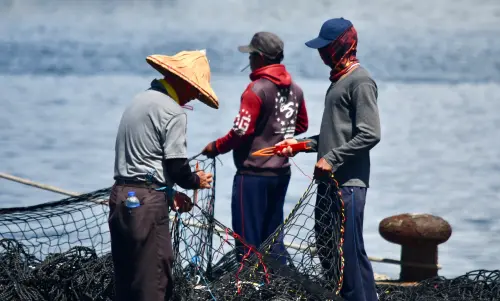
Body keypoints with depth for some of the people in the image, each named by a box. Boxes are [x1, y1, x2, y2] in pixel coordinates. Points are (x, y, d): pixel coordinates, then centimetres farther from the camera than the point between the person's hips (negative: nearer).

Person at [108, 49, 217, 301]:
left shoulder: (140, 100, 17)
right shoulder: (173, 112, -11)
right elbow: (176, 166, -13)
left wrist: (168, 193, 16)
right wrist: (196, 180, 7)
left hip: (120, 195, 9)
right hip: (147, 202, -9)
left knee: (125, 275, 12)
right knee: (154, 278, -6)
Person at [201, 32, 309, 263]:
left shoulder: (257, 89, -16)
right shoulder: (294, 89, 6)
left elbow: (241, 132, -18)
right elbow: (301, 125, 19)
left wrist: (215, 148, -4)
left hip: (254, 174, -8)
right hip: (281, 172, 8)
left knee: (247, 242, -2)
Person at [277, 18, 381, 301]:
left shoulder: (360, 81, -12)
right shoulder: (338, 80, 17)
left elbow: (370, 135, -19)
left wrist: (332, 158, -20)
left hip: (349, 183, -10)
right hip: (329, 181, 10)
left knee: (351, 250, -9)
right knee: (327, 249, 14)